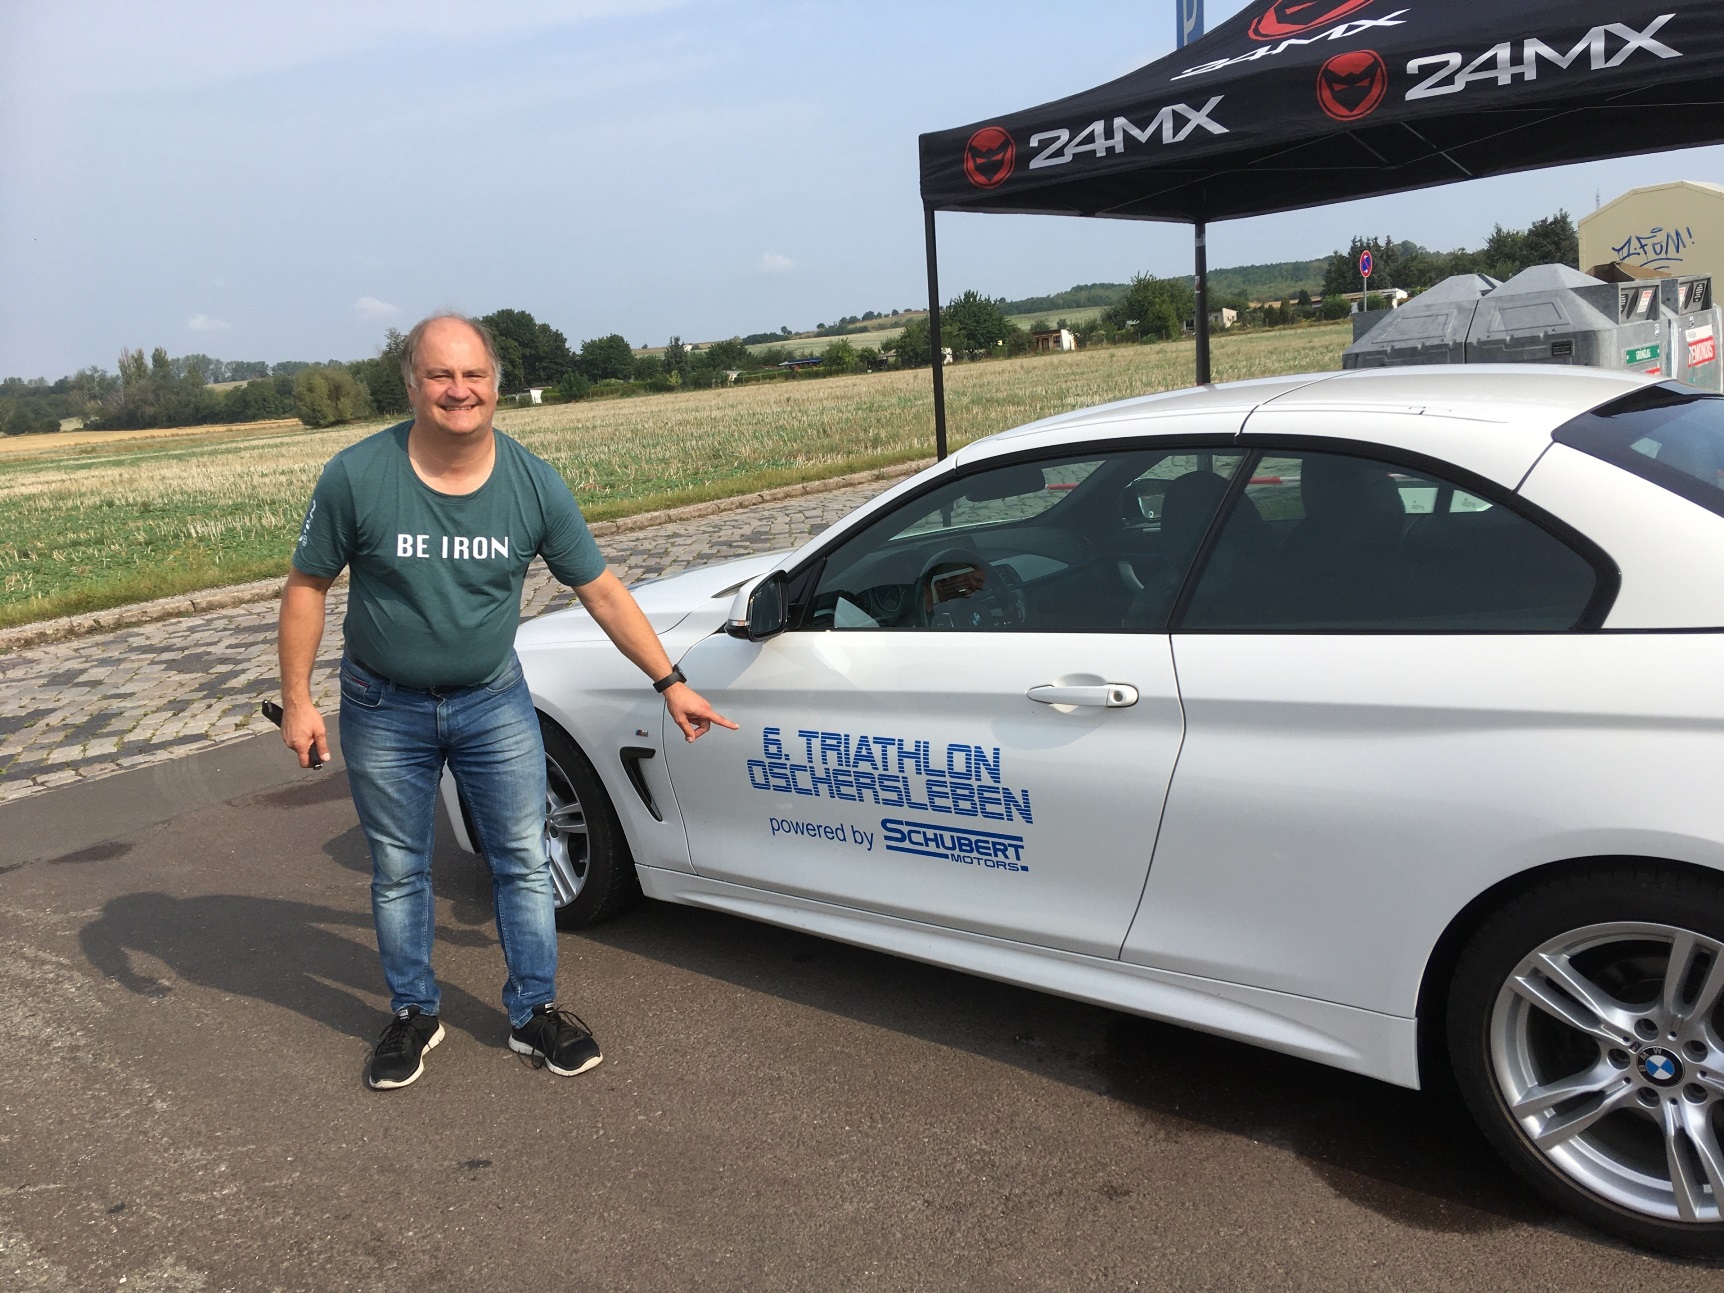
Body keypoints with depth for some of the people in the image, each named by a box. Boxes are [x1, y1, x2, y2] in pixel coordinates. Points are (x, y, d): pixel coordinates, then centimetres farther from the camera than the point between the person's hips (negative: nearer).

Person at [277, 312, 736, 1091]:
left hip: (494, 704, 1)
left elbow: (601, 591, -5)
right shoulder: (357, 477, -16)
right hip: (385, 712, -1)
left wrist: (670, 683, -4)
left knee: (525, 863, 7)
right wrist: (297, 701, -8)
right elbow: (307, 587, -6)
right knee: (398, 874, 13)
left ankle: (534, 1013, 25)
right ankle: (413, 1016, 33)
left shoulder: (533, 484, -12)